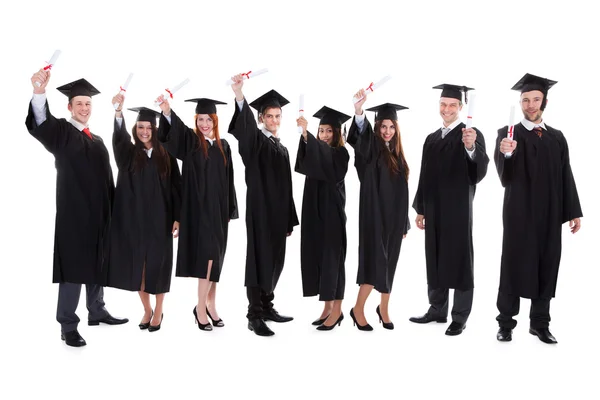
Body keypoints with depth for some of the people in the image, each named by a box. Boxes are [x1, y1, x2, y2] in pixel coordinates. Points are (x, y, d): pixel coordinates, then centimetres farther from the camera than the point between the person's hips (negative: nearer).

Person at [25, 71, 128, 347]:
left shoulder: (98, 140, 16)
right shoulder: (61, 132, -5)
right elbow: (40, 123, -28)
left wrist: (112, 209, 13)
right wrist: (39, 93, -47)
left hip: (99, 213, 7)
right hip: (73, 213, -6)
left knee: (97, 264, 16)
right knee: (74, 267, -3)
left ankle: (96, 311, 31)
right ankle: (68, 325, 5)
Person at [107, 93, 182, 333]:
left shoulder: (166, 156, 2)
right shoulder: (128, 153, 3)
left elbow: (176, 188, 1)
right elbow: (118, 137, -19)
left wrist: (177, 218, -5)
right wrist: (118, 111, -38)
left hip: (159, 219, -1)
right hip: (134, 219, 1)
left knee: (158, 264, 4)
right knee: (137, 264, 7)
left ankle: (158, 311, 18)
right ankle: (146, 309, 23)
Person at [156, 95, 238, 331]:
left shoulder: (223, 146, 10)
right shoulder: (190, 141, -2)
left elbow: (228, 181, 12)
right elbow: (175, 128, -24)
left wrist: (229, 211, 10)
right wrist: (166, 110, -45)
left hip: (218, 209, 5)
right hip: (197, 208, -4)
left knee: (214, 257, 9)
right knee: (206, 256, -9)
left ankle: (210, 305, 20)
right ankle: (201, 307, 2)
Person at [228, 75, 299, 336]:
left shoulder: (283, 149, 17)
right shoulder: (255, 141, -4)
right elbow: (243, 126, -28)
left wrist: (290, 220, 16)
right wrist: (239, 97, -48)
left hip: (279, 213, 7)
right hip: (260, 211, -7)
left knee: (275, 261, 12)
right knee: (259, 260, -6)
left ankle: (266, 307, 24)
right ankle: (254, 316, -2)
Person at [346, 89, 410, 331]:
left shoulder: (398, 155, 12)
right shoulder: (371, 149, -6)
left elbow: (402, 193, 15)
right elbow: (359, 135, -31)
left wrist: (404, 223, 13)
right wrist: (358, 110, -50)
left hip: (394, 218, 6)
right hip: (374, 216, -6)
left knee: (389, 264, 12)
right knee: (375, 263, -7)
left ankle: (384, 309, 26)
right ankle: (358, 309, 7)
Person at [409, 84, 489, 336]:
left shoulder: (473, 135, -6)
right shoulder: (431, 139, 12)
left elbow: (479, 173, -18)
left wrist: (471, 148, -36)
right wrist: (420, 209, 13)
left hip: (458, 210, -6)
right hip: (434, 210, 6)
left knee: (459, 261, 1)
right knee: (435, 260, 11)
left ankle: (460, 318, 9)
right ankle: (437, 310, 23)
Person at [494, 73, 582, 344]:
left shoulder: (556, 137, 12)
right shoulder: (507, 133, -1)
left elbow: (566, 176, 11)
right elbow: (504, 174, -15)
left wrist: (574, 211, 6)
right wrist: (505, 153, -36)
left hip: (550, 212, 4)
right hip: (519, 212, -4)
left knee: (547, 266, 7)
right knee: (514, 265, 1)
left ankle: (540, 323, 17)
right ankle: (506, 322, 10)